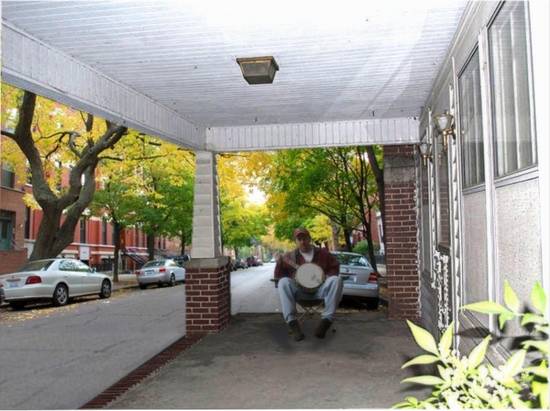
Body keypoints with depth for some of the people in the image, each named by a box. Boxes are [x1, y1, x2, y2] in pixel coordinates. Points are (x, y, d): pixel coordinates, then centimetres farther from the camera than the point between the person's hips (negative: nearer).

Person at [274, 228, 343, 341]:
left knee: (336, 280, -29)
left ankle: (327, 319, -34)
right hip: (299, 291, 0)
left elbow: (335, 267, 15)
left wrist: (327, 277, -4)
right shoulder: (290, 256, 10)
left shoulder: (322, 253, 12)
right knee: (283, 282, -31)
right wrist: (280, 261, -11)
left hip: (319, 289, 0)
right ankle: (292, 321, -37)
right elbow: (278, 276, 8)